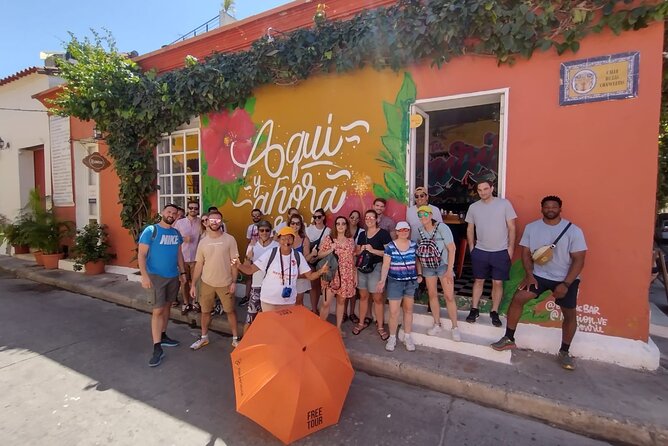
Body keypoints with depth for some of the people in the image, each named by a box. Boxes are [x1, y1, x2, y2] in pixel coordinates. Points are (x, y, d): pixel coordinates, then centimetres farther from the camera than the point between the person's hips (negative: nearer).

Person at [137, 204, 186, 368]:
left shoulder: (176, 233, 8)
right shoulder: (150, 230, -10)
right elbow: (141, 254, -12)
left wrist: (182, 272, 13)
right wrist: (144, 276, -19)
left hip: (173, 276, 6)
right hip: (155, 276, -6)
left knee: (167, 306, 15)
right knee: (157, 311, -5)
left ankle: (163, 336, 31)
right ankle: (157, 348, 0)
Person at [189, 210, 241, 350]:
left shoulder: (229, 239, -8)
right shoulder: (203, 242, 1)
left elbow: (234, 262, -7)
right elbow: (199, 265, 4)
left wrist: (234, 282, -11)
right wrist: (193, 284, 2)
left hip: (225, 283, -3)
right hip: (206, 283, 3)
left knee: (230, 311, 9)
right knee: (205, 311, 16)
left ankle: (235, 338, 24)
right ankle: (204, 337, 37)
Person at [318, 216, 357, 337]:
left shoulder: (351, 240, 6)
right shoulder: (328, 239, -3)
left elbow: (353, 259, 10)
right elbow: (319, 255, -2)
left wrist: (355, 275, 8)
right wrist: (330, 250, -19)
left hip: (346, 276, 3)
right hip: (331, 275, -3)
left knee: (341, 301, 12)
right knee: (326, 302, -5)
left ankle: (338, 327, 26)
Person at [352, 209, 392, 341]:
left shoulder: (383, 233, -6)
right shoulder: (362, 234, 12)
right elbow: (357, 252, 19)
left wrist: (373, 250, -19)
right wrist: (361, 250, -3)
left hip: (376, 267, -5)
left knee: (378, 298, -1)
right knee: (363, 296, 13)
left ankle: (380, 326, 12)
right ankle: (362, 322, 27)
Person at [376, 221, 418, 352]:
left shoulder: (414, 245, 2)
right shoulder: (390, 247, -8)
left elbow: (417, 261, 14)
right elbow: (386, 265, -7)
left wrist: (419, 274, 2)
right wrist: (382, 280, -17)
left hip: (411, 282, 3)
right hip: (395, 282, -3)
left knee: (408, 309, 13)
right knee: (394, 311, -2)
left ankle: (407, 337, 28)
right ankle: (392, 338, 18)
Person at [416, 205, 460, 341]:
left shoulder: (442, 227, -16)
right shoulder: (419, 230, -2)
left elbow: (451, 249, -16)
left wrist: (450, 270, -19)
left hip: (443, 265, -4)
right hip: (428, 267, 4)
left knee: (449, 296, -4)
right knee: (432, 295, 10)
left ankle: (455, 328, 12)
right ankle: (437, 325, 25)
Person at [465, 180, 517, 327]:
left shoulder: (504, 203, -6)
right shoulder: (473, 207, 2)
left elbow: (511, 227, -3)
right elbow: (470, 229, 10)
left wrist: (510, 248, -6)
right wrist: (471, 247, 6)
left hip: (501, 252, -2)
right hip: (480, 252, 2)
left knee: (497, 283, 6)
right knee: (479, 281, 11)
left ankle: (494, 312, 20)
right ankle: (474, 310, 21)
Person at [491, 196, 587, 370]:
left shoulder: (573, 231, -12)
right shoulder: (531, 227, -4)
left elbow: (578, 260, -13)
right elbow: (526, 253, -1)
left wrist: (566, 284, -19)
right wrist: (529, 275, -12)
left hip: (566, 279, -1)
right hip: (539, 275, 1)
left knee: (570, 315, 2)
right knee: (517, 298, -12)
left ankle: (564, 352, 26)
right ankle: (509, 339, 2)